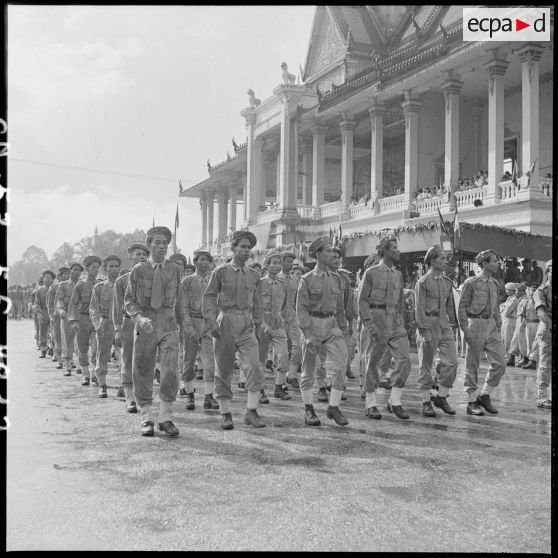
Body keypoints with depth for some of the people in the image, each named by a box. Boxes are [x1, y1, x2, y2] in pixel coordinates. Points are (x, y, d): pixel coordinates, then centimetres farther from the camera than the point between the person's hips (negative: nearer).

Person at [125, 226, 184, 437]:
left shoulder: (174, 269, 6)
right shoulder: (138, 269, 0)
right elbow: (129, 300, 0)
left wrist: (180, 322, 22)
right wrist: (140, 318, -18)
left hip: (169, 325, 1)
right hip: (145, 325, -1)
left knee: (171, 371, -9)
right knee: (142, 373, 5)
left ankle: (165, 418, 4)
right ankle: (146, 419, 18)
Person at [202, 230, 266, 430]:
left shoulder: (254, 275, 12)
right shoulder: (220, 272, 1)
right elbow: (209, 298, -1)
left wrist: (257, 323, 18)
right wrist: (211, 322, -11)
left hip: (247, 325, 3)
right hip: (225, 322, -2)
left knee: (255, 367, -10)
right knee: (224, 370, 4)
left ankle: (251, 412, 0)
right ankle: (225, 414, 14)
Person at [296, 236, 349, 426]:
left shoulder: (337, 280, 7)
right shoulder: (306, 280, -5)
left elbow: (340, 308, 14)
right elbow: (301, 309, -9)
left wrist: (343, 329, 14)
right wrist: (308, 335, -17)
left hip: (331, 325, 3)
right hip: (312, 325, -3)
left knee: (340, 364, -13)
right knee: (309, 370, 6)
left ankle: (333, 407, -2)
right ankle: (309, 411, 20)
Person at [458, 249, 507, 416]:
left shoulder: (494, 283, 13)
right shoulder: (471, 282, -6)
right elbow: (462, 307, -7)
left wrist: (499, 327, 13)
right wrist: (466, 330, -14)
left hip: (491, 325, 6)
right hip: (475, 323, -6)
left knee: (500, 363, -1)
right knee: (472, 365, 2)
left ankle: (484, 396, 14)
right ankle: (472, 402, 11)